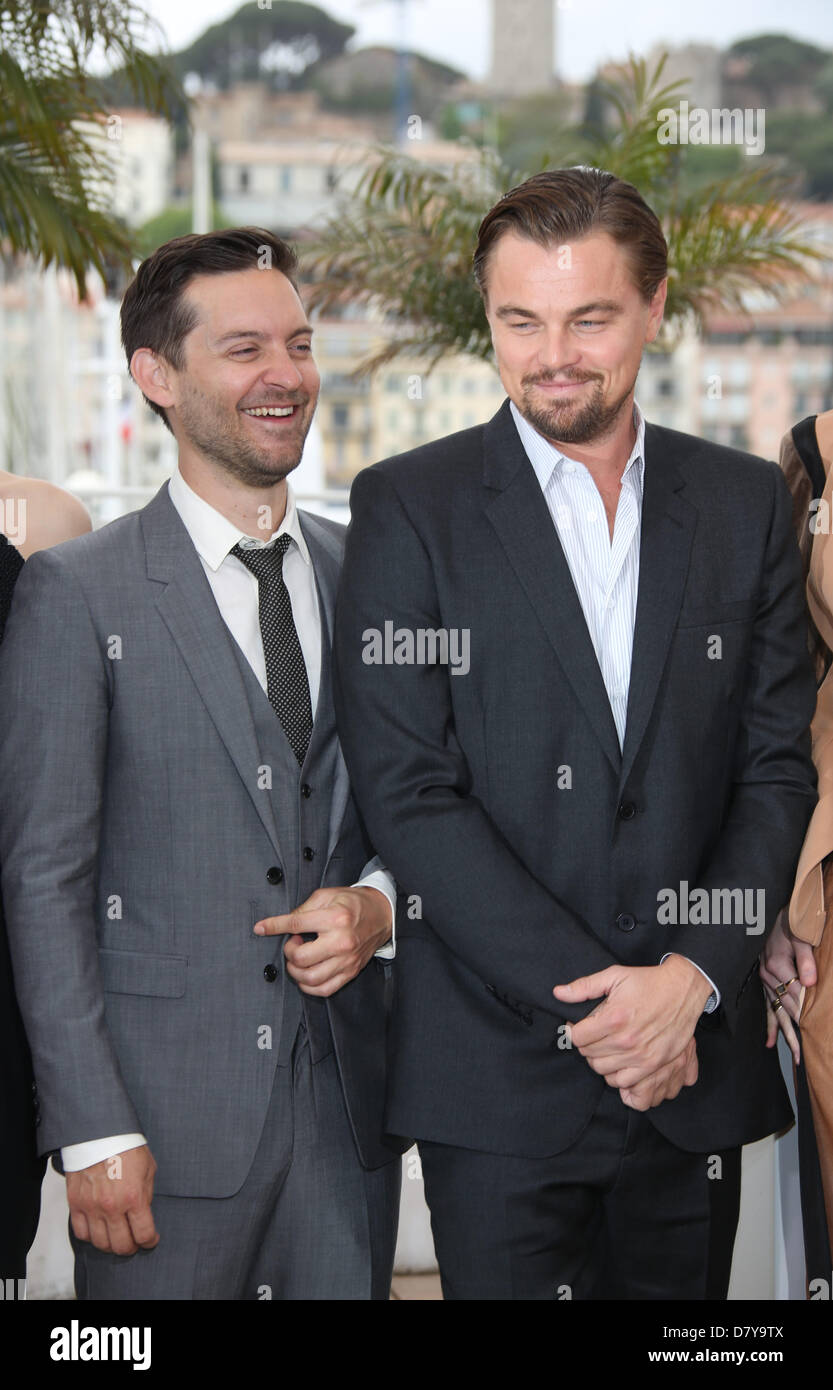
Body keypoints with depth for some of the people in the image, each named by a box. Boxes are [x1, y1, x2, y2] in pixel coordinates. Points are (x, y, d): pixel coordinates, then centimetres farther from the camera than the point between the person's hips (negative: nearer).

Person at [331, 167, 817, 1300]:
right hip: (501, 1069, -3)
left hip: (698, 1053, 3)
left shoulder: (747, 503, 8)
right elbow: (407, 792, -8)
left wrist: (693, 975, -9)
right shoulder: (409, 507, -2)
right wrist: (587, 1000, -13)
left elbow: (780, 765, 5)